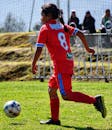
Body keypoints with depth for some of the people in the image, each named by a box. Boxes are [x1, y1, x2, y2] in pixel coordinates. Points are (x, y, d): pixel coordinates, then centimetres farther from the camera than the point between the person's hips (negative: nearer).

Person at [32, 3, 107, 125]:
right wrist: (87, 49, 20)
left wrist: (33, 65, 4)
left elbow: (39, 50, -7)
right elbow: (80, 34, 8)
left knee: (66, 95, -8)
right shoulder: (63, 26, 15)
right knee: (51, 89, 16)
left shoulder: (45, 29, -4)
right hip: (69, 61, 9)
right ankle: (55, 119, 18)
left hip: (60, 64, -8)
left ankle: (95, 100, -19)